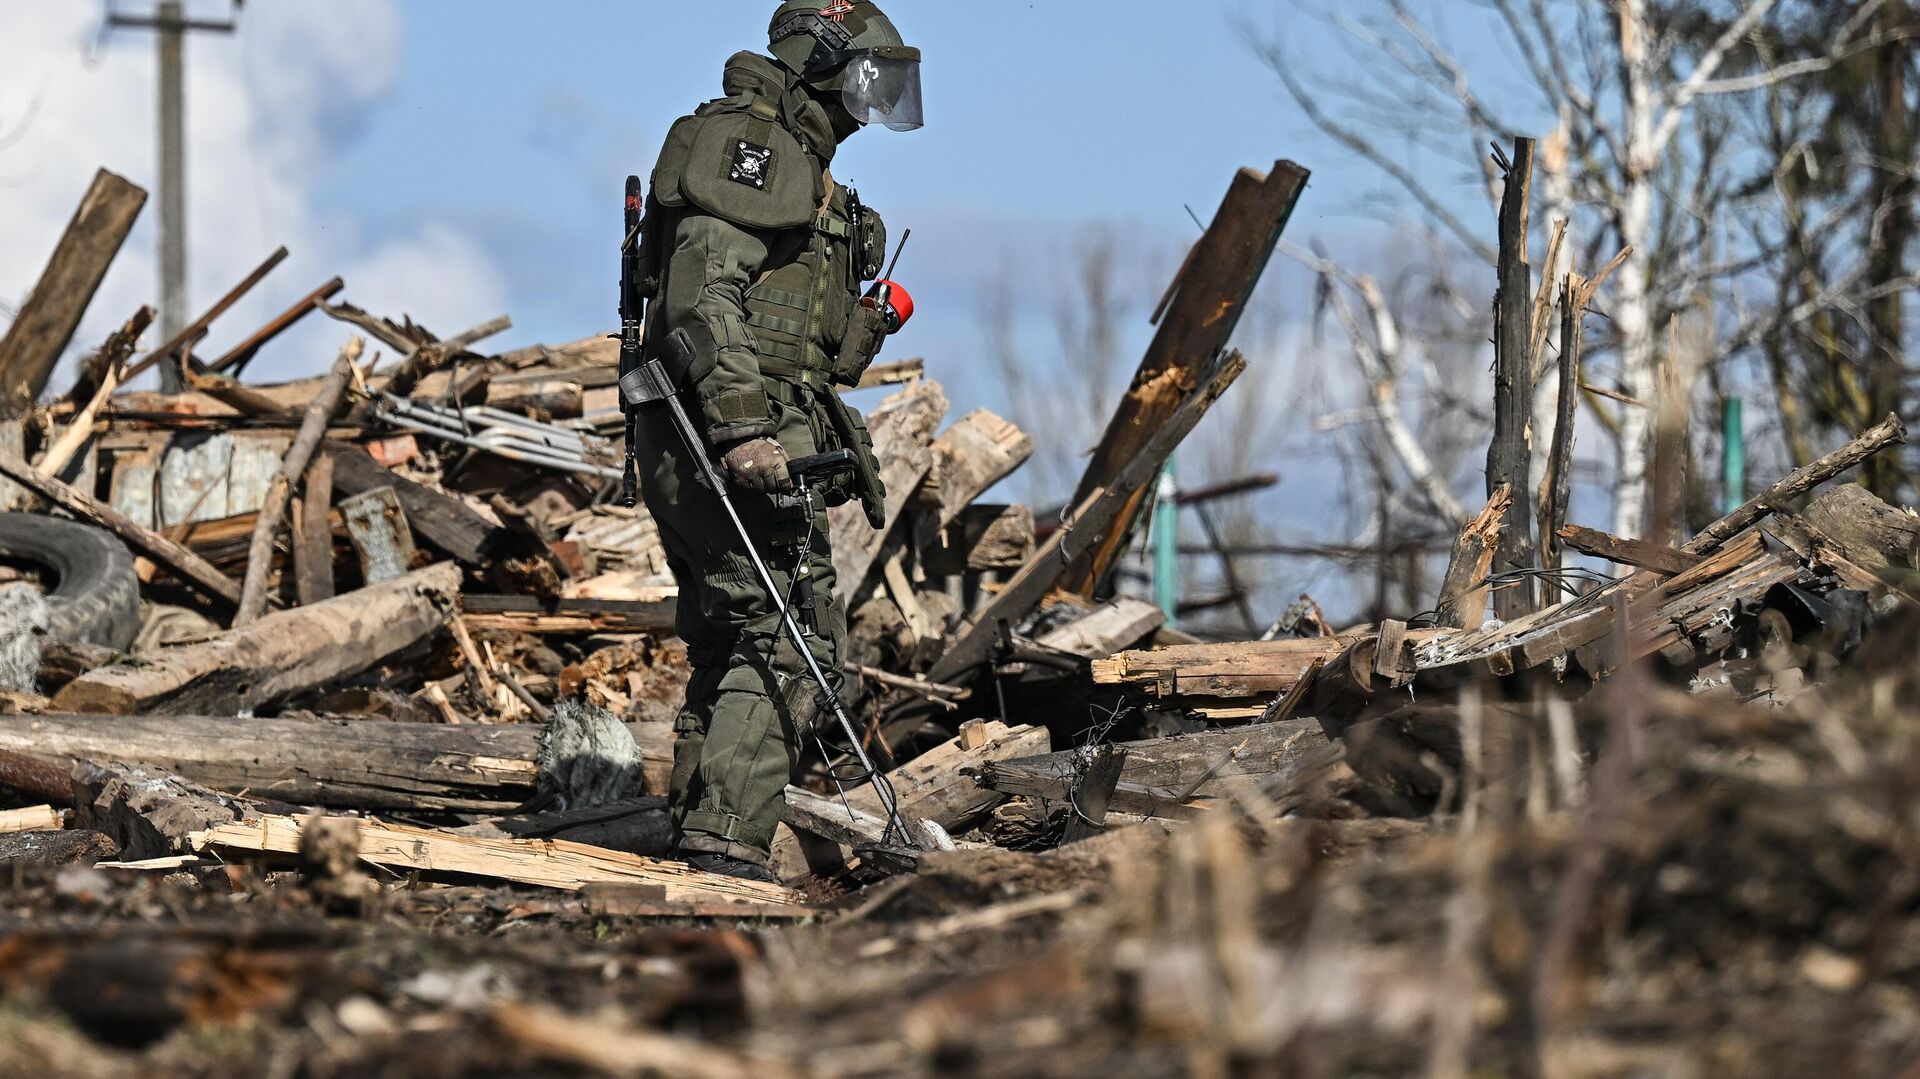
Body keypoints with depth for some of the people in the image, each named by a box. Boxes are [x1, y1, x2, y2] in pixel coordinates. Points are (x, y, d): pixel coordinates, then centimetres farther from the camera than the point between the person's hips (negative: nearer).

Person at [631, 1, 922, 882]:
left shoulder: (794, 163, 26)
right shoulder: (748, 141, -7)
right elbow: (704, 288, -19)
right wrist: (741, 427, -28)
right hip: (726, 439, -11)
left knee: (728, 651, 10)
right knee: (787, 641, -15)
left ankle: (695, 843, 12)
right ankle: (726, 844, -21)